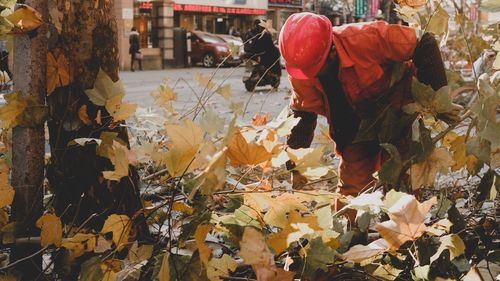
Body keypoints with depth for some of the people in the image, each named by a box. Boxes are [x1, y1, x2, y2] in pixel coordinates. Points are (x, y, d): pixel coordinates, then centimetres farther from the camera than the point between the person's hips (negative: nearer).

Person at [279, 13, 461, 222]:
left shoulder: (368, 38, -35)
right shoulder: (299, 73, -19)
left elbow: (425, 45, -25)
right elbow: (302, 115, -2)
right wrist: (296, 166, -8)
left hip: (397, 116, -4)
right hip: (356, 129, 4)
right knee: (351, 186, 1)